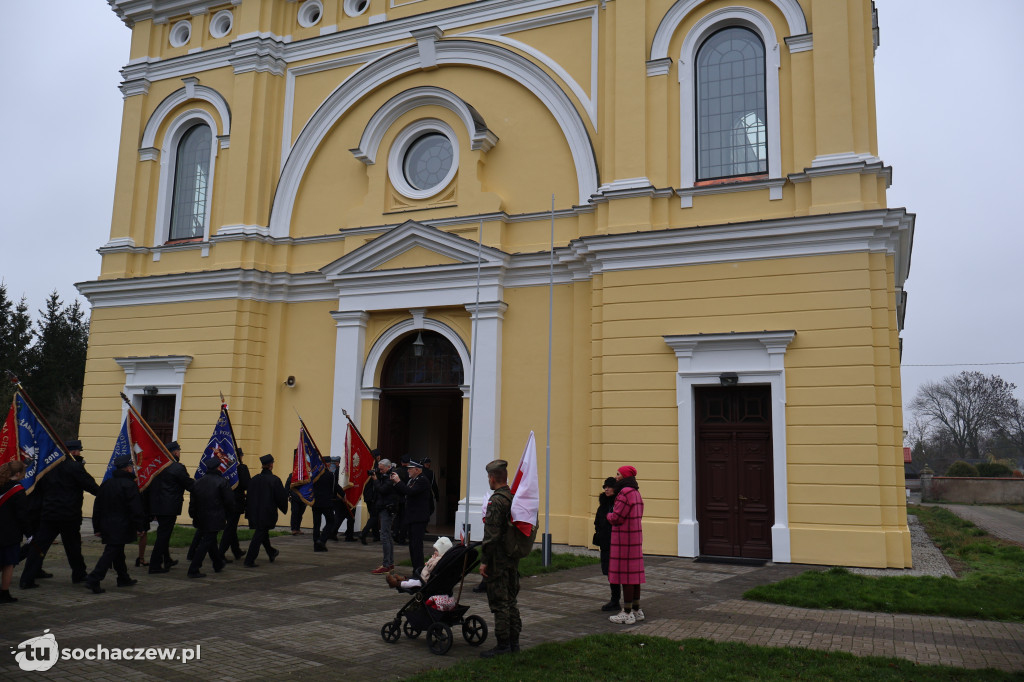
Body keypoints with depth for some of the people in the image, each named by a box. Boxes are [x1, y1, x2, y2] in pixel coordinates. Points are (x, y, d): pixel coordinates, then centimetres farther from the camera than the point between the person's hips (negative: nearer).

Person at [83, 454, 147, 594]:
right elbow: (136, 509, -15)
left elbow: (97, 507, 14)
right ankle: (93, 580, -14)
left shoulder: (106, 483, 10)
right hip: (121, 527, -8)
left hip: (106, 525, 8)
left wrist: (97, 527, 19)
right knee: (111, 553, -7)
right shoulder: (129, 485, -12)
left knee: (117, 552, 17)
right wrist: (140, 527, -10)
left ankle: (124, 578, 28)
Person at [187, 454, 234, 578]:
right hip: (215, 520, -6)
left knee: (211, 541, 20)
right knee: (206, 543, -3)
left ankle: (218, 565, 35)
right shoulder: (222, 482, -11)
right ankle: (193, 570, -6)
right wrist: (227, 515, 7)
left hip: (201, 519, 7)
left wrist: (193, 516, 18)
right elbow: (230, 501, -10)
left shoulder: (198, 482, 5)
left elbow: (193, 502, 9)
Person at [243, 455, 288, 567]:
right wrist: (284, 507, 9)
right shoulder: (274, 480, -15)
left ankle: (271, 553, 40)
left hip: (255, 512, 6)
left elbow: (249, 495, 6)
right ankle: (249, 561, -1)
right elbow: (282, 496, -12)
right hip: (268, 512, -6)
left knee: (263, 533, 22)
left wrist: (249, 512, 15)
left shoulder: (254, 479, 0)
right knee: (259, 535, 0)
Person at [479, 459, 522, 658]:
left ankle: (503, 644, 4)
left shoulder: (496, 501, -18)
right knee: (511, 599, 16)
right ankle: (514, 641, 23)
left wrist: (485, 561, -15)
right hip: (514, 558, 9)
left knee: (499, 602, -1)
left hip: (498, 559, -9)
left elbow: (491, 535, -20)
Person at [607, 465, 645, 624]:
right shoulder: (636, 492, 14)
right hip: (635, 538, 10)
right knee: (634, 573, 13)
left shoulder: (625, 493, -17)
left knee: (625, 574, -5)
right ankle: (636, 610, 20)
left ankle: (627, 614, -1)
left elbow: (616, 518, -18)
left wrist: (609, 515, 4)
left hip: (624, 539, -10)